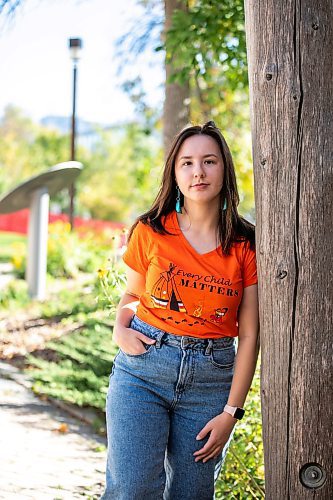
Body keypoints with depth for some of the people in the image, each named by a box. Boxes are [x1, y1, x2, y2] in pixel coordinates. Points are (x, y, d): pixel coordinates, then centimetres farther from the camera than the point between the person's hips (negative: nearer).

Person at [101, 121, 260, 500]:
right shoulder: (150, 232, 2)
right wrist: (120, 329, -5)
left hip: (211, 379, 1)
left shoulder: (245, 245, 0)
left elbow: (249, 335, 1)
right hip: (144, 369, 0)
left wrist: (231, 412, -3)